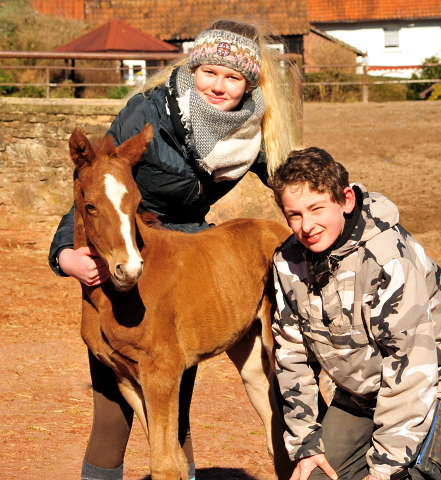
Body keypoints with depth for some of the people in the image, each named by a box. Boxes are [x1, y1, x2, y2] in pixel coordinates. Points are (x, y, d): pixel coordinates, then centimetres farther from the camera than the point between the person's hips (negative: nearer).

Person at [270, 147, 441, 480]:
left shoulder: (386, 257, -28)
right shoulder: (289, 262, -7)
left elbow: (411, 366, -28)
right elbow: (292, 355, 3)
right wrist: (305, 445, -2)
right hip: (357, 397, 6)